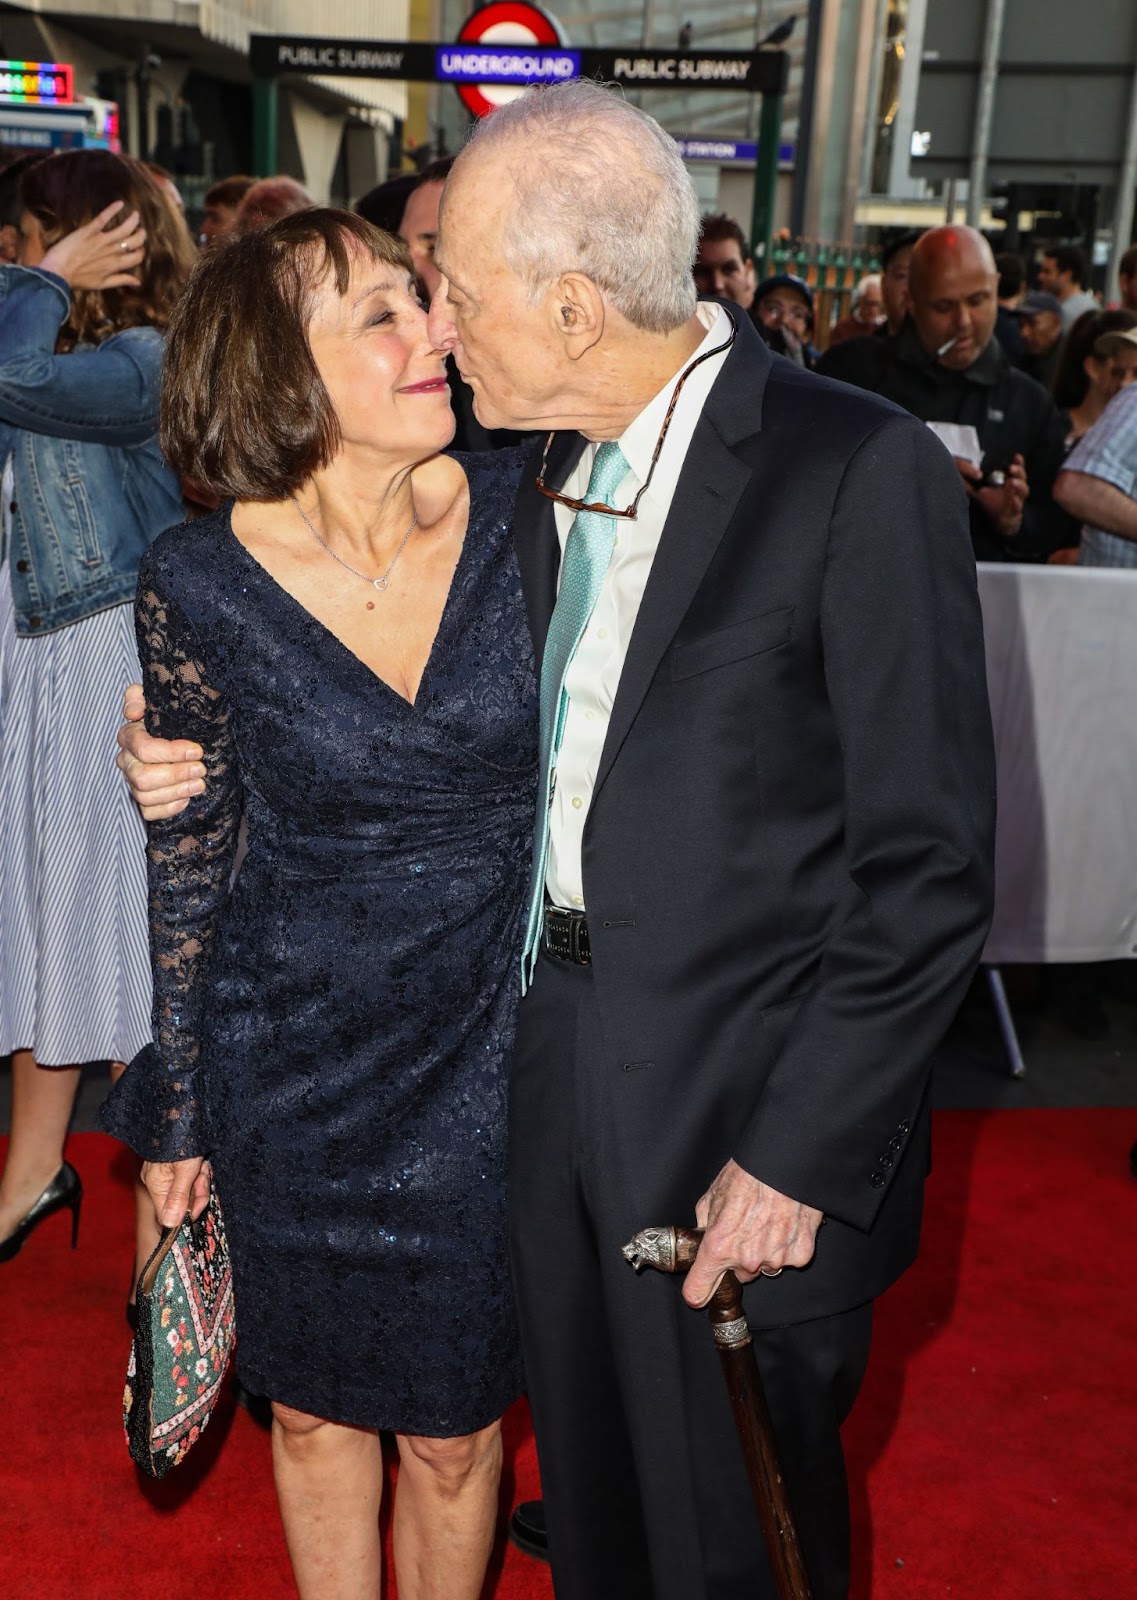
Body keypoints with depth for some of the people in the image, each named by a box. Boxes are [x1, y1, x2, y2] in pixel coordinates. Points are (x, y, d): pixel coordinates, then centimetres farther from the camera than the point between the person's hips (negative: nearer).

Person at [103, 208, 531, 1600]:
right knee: (311, 1404, 21)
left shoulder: (526, 513, -12)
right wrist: (177, 1107, 4)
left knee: (452, 1421, 17)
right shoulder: (199, 581, -13)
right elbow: (189, 850, -1)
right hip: (291, 1061, 0)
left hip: (486, 1051, 0)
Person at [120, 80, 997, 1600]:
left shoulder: (862, 472, -18)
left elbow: (928, 870, -18)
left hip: (746, 1117, -6)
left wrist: (798, 1156, -17)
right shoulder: (546, 470, 5)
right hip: (562, 1068, 6)